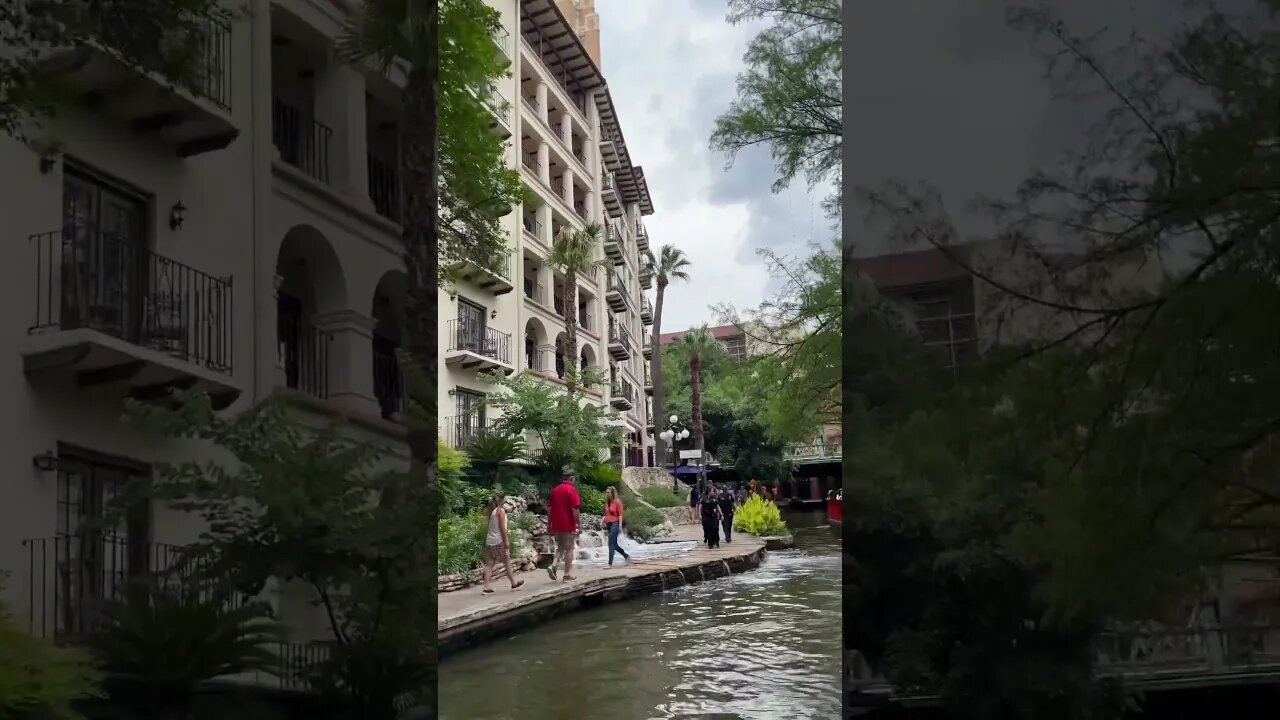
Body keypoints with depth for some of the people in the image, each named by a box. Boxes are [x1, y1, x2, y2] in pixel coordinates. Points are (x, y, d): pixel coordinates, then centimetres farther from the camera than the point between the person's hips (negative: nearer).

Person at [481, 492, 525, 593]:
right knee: (507, 562, 8)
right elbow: (502, 527, -15)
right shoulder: (501, 510, -10)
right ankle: (514, 583, 21)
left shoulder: (492, 511, 13)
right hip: (499, 541, -7)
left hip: (489, 540, 7)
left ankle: (486, 587, -2)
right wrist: (506, 541, -13)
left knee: (489, 563, 3)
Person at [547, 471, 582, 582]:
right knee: (569, 549, 5)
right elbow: (575, 510, -15)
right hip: (568, 525, -5)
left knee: (560, 548, 18)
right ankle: (568, 574, 6)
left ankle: (553, 565, -3)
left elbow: (549, 509, 11)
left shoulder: (555, 490, 8)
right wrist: (579, 525, -10)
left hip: (556, 526, 6)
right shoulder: (572, 490, -11)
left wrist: (549, 524, 18)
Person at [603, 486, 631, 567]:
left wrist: (620, 526, -15)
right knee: (614, 545, 13)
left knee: (611, 545, -13)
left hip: (615, 524, -8)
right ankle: (626, 556, 32)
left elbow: (620, 515, -9)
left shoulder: (617, 502, -6)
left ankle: (610, 563, -14)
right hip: (609, 524, 8)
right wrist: (603, 521, 3)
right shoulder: (607, 502, 13)